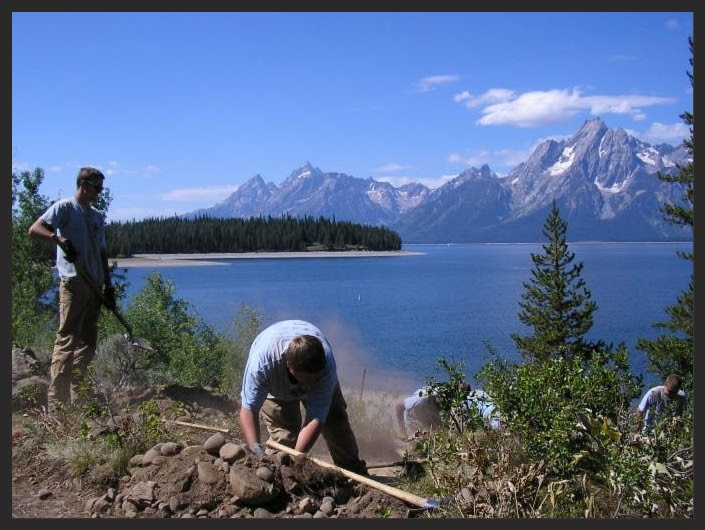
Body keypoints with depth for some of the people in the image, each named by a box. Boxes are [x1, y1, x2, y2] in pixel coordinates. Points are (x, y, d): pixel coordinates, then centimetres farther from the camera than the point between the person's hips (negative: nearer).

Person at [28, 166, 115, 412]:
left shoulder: (98, 216, 19)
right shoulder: (65, 207, -2)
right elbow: (34, 229, -13)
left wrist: (109, 286, 15)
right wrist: (60, 239, -28)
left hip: (94, 284, 8)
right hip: (73, 283, -8)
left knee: (88, 342, 9)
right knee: (66, 340, -9)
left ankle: (77, 396, 17)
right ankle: (57, 401, -8)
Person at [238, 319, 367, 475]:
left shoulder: (326, 367, -43)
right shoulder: (261, 362, -46)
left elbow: (316, 420, -39)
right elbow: (248, 409, -39)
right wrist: (255, 448, -52)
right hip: (275, 383, -1)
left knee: (335, 419, -1)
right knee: (283, 431, -17)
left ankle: (354, 472, 19)